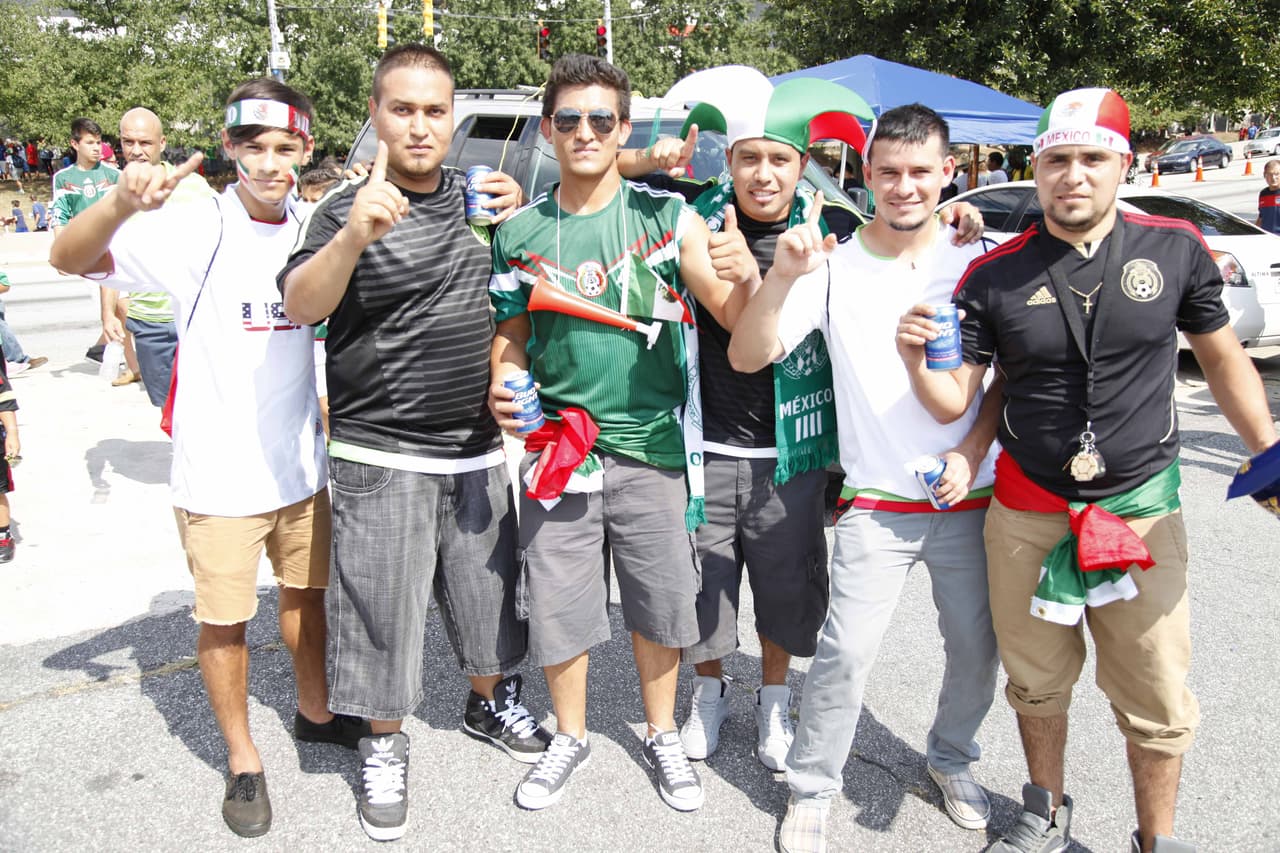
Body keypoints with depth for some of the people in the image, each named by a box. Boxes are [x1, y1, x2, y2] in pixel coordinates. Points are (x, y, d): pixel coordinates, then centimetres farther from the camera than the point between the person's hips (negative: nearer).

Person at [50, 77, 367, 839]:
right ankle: (243, 760, 26)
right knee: (225, 620, 7)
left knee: (306, 591, 20)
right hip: (219, 473, -4)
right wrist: (122, 204, -44)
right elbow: (69, 257, -24)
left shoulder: (313, 228, 1)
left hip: (301, 464, 5)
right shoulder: (195, 229, -13)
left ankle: (315, 712, 42)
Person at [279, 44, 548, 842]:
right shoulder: (348, 208, -9)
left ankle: (492, 701, 42)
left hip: (478, 448, 5)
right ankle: (385, 744, 28)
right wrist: (353, 237, -45)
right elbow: (300, 305, -24)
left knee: (490, 591, 18)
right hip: (381, 458, -4)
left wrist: (519, 205, 0)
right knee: (384, 609, 6)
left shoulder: (475, 198, 7)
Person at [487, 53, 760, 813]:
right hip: (557, 444, 2)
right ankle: (571, 736, 36)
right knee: (556, 603, 11)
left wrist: (747, 275, -30)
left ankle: (663, 734, 36)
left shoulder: (667, 217, -4)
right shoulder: (521, 232, 3)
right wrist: (502, 385, -8)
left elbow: (740, 321, -9)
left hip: (651, 445, -1)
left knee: (659, 604, 12)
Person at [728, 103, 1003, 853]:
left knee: (978, 648, 12)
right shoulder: (834, 266, -4)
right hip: (876, 505, -2)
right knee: (848, 653, -6)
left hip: (969, 499, 3)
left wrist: (972, 453, -7)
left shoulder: (978, 260, 1)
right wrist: (783, 274, -27)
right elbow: (747, 356, -13)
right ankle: (812, 790, 16)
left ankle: (953, 758, 40)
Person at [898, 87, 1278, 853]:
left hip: (1143, 513, 0)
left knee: (1158, 702, 8)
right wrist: (915, 363, -24)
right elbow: (953, 402, -4)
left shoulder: (1175, 248, -3)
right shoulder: (994, 278, -4)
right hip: (1027, 515, 1)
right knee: (1038, 684, 16)